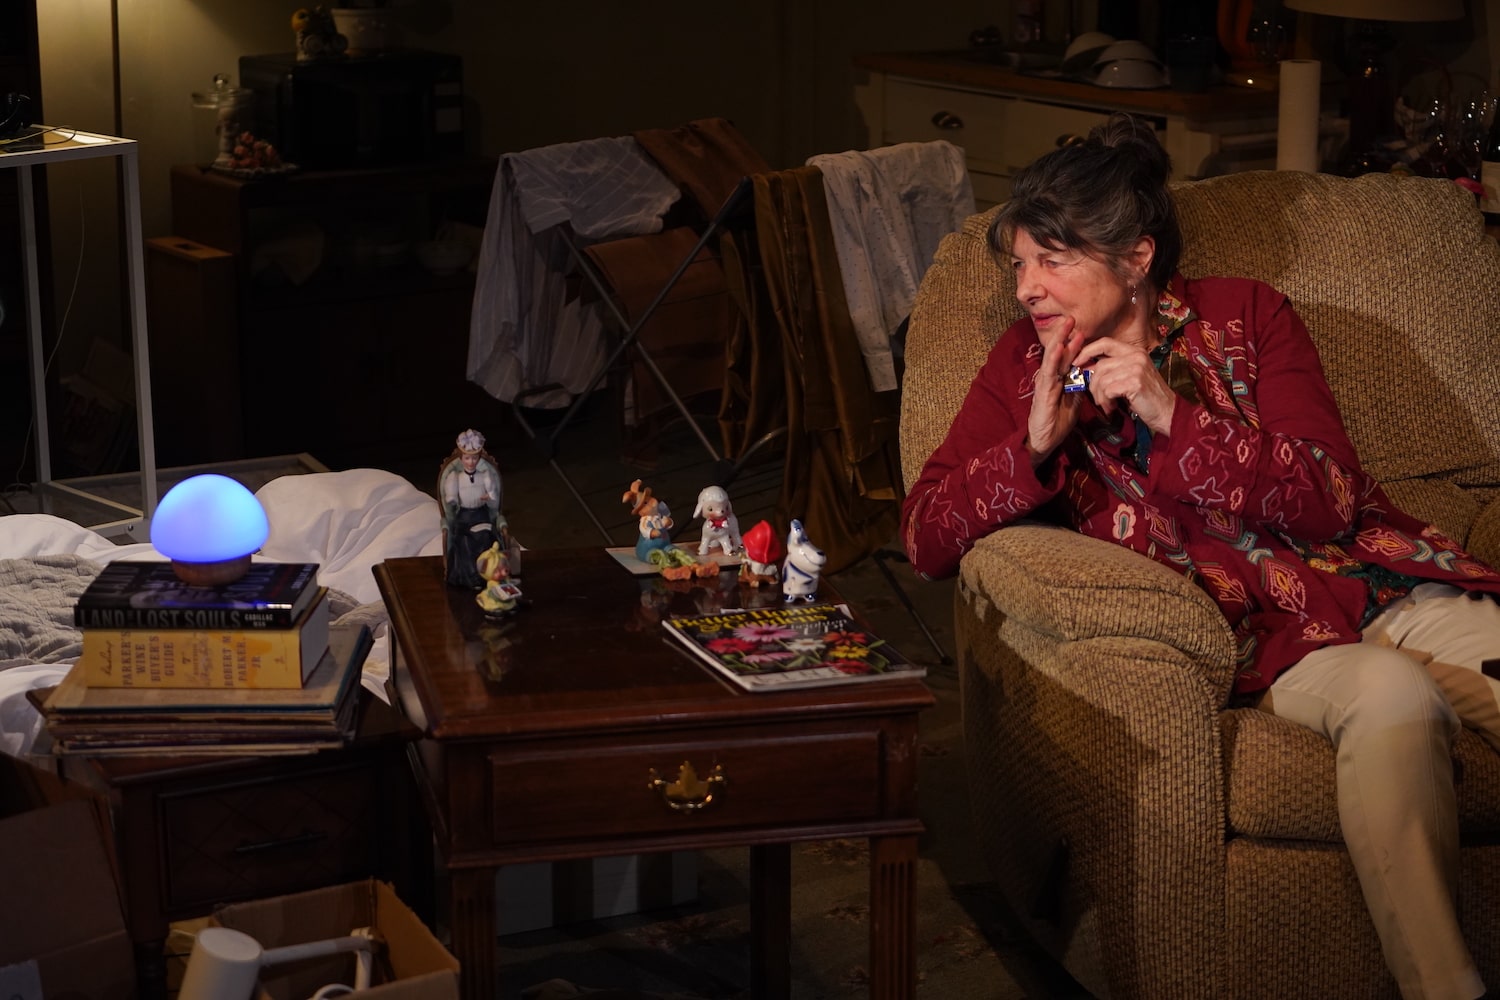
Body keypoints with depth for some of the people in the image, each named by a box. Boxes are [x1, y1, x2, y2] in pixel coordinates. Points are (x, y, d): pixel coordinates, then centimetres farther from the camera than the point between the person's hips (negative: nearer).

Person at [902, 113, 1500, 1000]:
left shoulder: (1244, 315, 9)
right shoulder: (1026, 367, 11)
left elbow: (1333, 500, -3)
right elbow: (925, 538, 2)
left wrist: (1175, 418, -14)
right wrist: (1035, 445, -13)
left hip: (1385, 582, 2)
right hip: (1264, 636, -2)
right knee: (1389, 694, -35)